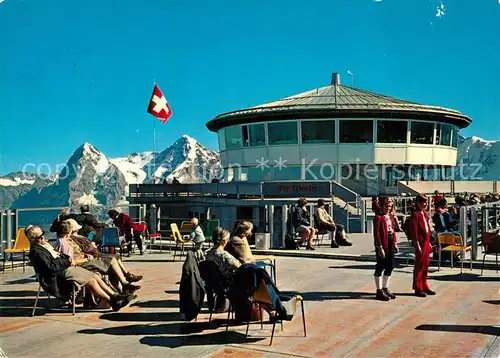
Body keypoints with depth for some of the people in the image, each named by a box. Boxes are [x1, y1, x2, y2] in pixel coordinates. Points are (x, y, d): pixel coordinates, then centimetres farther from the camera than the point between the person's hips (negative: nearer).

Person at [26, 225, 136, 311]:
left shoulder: (45, 244, 16)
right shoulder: (35, 251, -14)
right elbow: (51, 267, -22)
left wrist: (68, 259, 5)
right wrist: (67, 262, -11)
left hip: (66, 268, 10)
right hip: (59, 275, -10)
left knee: (96, 276, -1)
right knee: (91, 281, -18)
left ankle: (115, 295, -1)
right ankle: (112, 302, -14)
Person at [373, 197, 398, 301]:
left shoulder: (391, 216, 12)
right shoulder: (378, 217, -13)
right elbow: (376, 233, -16)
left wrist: (395, 243, 11)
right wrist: (380, 247, -19)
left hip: (391, 244, 8)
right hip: (383, 245, -8)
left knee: (390, 267, 14)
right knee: (380, 268, 1)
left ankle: (385, 288, 27)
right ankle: (379, 291, 10)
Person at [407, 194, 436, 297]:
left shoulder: (424, 214, 14)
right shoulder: (415, 215, -13)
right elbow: (413, 232, -16)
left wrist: (429, 242, 17)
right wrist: (417, 245, -19)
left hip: (426, 242, 9)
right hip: (420, 243, -9)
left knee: (426, 266, 15)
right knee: (419, 266, 0)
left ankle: (424, 287, 25)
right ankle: (418, 289, 9)